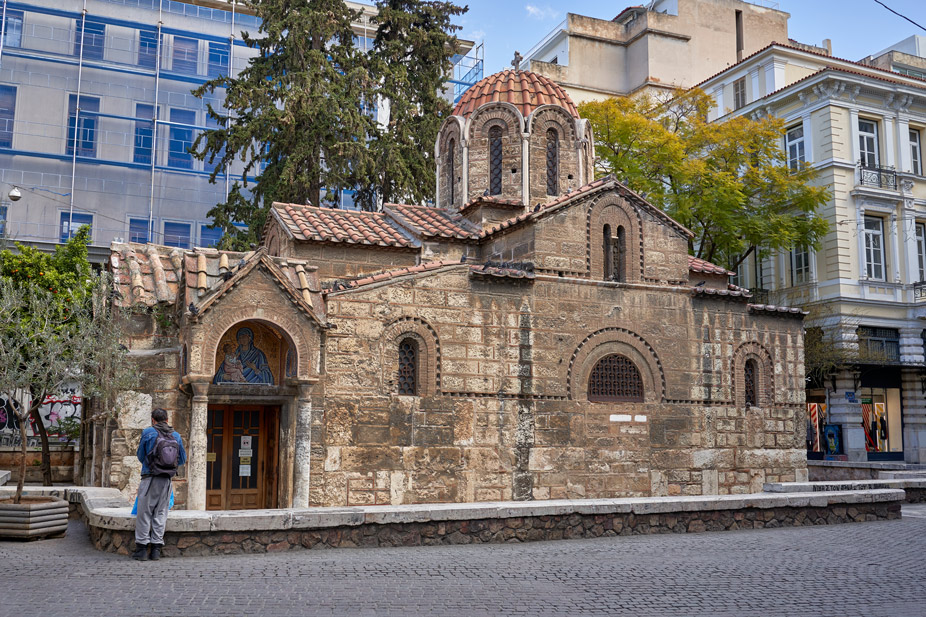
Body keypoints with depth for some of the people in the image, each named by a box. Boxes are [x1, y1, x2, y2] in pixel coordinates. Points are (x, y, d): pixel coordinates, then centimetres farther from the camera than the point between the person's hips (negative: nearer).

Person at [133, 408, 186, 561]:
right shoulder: (176, 436, 7)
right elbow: (182, 459, 13)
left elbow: (140, 456, 7)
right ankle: (156, 549, 8)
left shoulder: (148, 432, -2)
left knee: (144, 513, 4)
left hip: (150, 478, -3)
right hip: (166, 480, 3)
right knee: (160, 513, 8)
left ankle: (142, 548, 4)